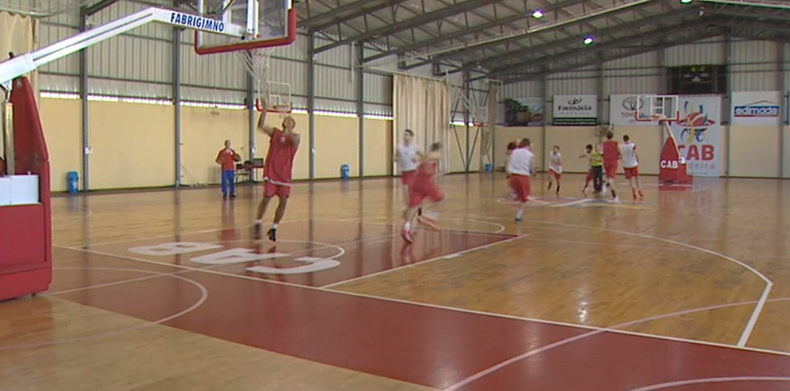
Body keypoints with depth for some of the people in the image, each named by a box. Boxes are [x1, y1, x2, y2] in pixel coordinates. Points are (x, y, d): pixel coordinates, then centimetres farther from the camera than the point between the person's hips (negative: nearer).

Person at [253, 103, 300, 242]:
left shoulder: (296, 137, 3)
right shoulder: (274, 132, 5)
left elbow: (294, 141, -21)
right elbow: (260, 126, -12)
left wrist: (288, 130, -31)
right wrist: (265, 109, -19)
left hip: (285, 175, 1)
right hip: (271, 172, -1)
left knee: (283, 202, -1)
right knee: (266, 199, -2)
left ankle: (274, 228, 14)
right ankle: (258, 223, 18)